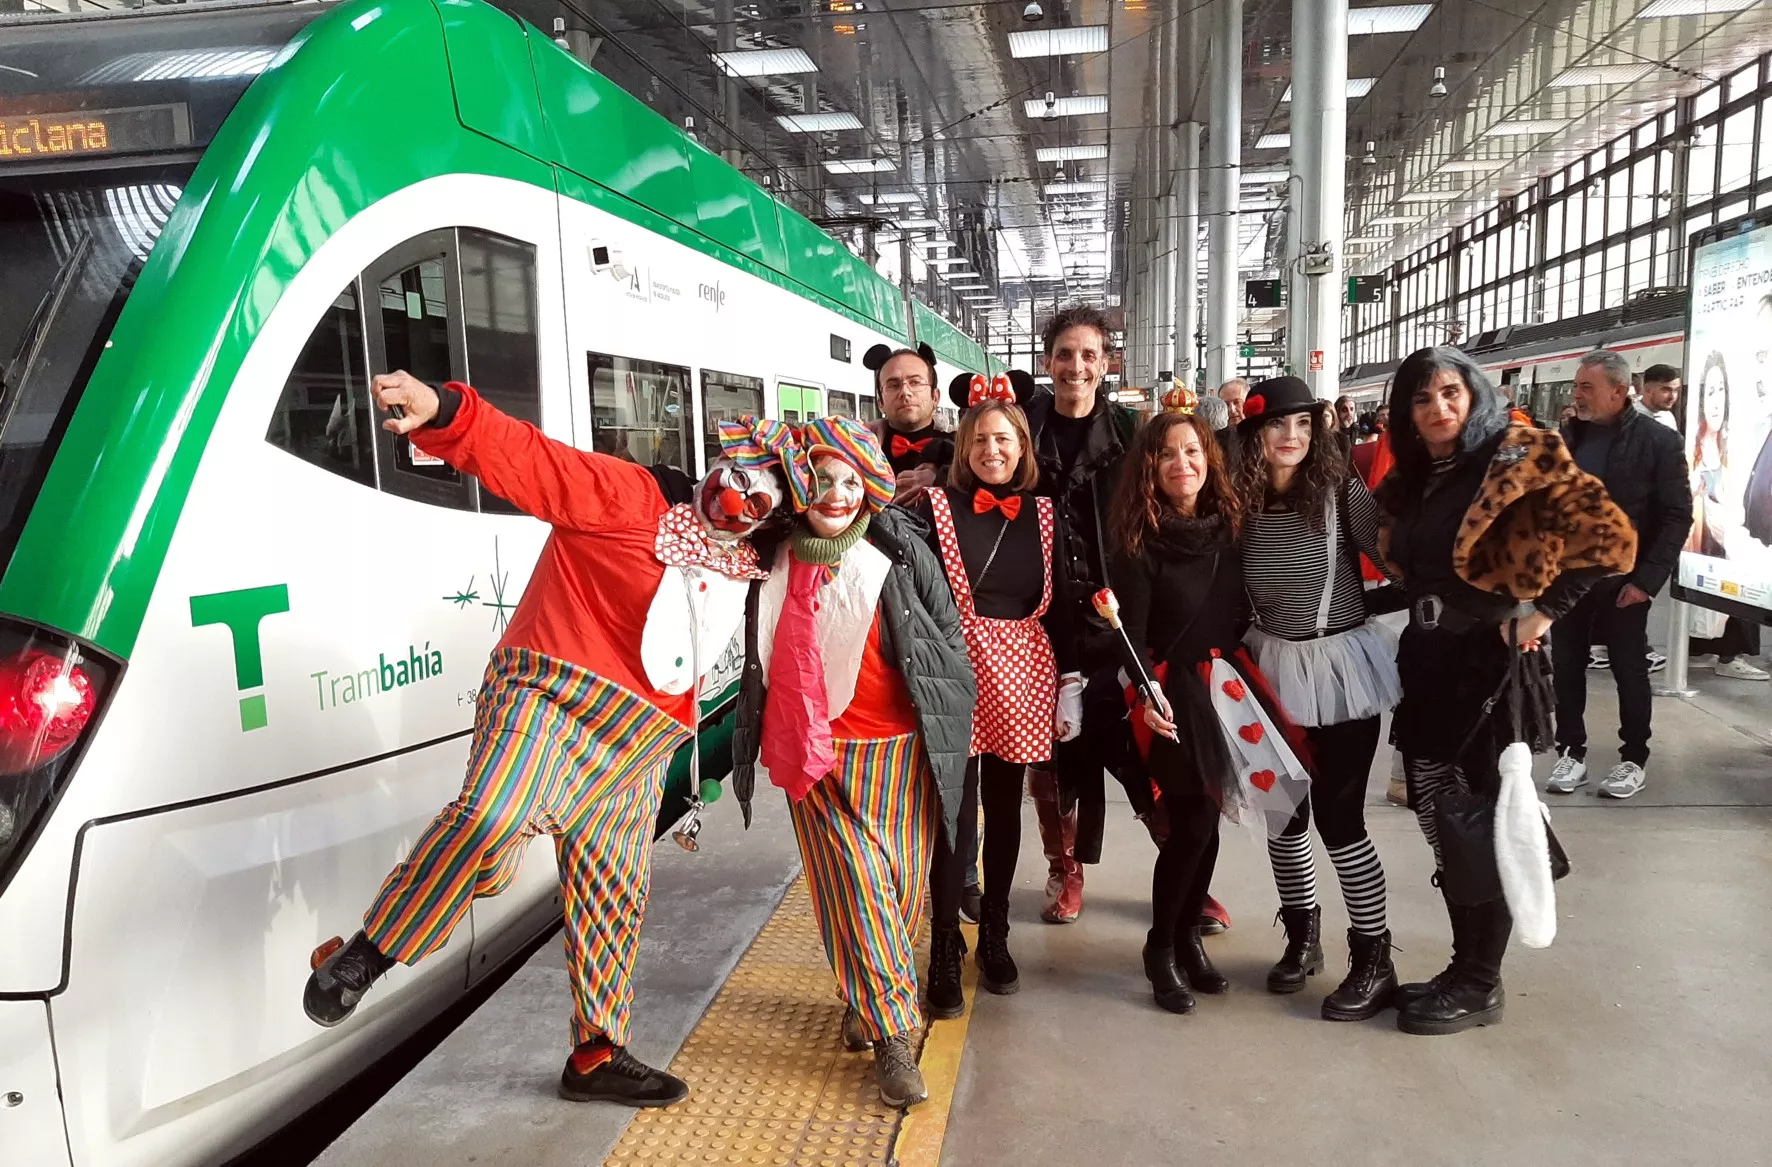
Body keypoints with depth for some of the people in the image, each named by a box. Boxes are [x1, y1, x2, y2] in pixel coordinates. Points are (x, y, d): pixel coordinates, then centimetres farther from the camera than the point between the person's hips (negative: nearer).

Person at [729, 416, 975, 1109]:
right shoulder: (777, 559, 2)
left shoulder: (901, 550, -4)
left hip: (898, 747, -1)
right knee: (856, 884, -6)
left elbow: (949, 639, 2)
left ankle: (865, 1002, 31)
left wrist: (953, 730, 5)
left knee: (900, 886, 6)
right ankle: (893, 1036, 3)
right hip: (815, 752, 1)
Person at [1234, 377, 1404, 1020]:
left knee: (1338, 815, -2)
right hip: (1273, 667, 4)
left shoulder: (1342, 492, -12)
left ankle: (1375, 961, 15)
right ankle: (1302, 936, 32)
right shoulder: (1239, 501, -2)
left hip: (1342, 666, -4)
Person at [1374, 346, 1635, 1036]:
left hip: (1489, 664, -7)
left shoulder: (1517, 463, -11)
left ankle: (1481, 987, 17)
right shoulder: (1410, 482, 10)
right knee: (1441, 825, 12)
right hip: (1425, 662, 7)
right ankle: (1463, 968, 27)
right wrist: (1420, 619, 7)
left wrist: (1544, 610, -16)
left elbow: (1611, 538, -19)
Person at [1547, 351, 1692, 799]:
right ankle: (1572, 753, 21)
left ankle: (1634, 759, 21)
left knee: (1629, 671, 8)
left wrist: (1647, 579, -13)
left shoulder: (1658, 441, -7)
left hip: (1623, 581, -4)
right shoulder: (1566, 437, 5)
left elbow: (1677, 516, -8)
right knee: (1566, 667, 8)